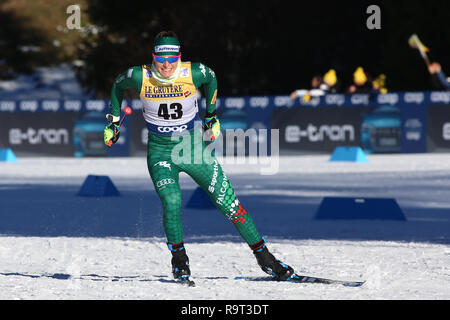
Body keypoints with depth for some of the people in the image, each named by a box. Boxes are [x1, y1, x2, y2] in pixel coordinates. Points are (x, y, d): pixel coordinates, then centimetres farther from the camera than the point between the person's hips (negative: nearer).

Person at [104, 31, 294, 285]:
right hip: (161, 151, 0)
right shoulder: (140, 77, -15)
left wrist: (211, 115, 16)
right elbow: (118, 85, 7)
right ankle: (179, 257, -1)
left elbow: (211, 79, 8)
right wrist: (114, 121, 11)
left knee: (228, 202, -2)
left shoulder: (195, 73, -16)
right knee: (171, 201, -24)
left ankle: (264, 256, 10)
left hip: (195, 148, 1)